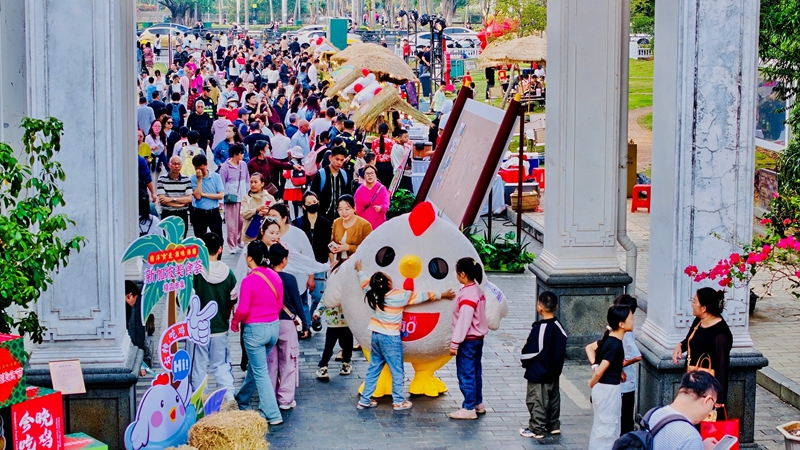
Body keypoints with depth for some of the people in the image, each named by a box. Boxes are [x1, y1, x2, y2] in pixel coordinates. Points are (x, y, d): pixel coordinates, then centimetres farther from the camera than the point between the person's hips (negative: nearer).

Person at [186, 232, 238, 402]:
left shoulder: (195, 272, -14)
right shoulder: (228, 273, -3)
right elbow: (232, 302, 6)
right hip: (220, 329, 3)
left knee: (198, 368, 7)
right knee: (221, 365, 15)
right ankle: (229, 397, 1)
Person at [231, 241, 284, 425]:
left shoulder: (249, 281, -18)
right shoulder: (275, 277, 0)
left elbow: (242, 310, -17)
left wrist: (234, 322, 1)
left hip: (255, 330, -7)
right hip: (274, 327, 7)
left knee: (260, 372, 3)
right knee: (254, 366, 24)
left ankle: (273, 415, 1)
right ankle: (242, 400, 42)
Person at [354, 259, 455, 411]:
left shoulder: (373, 294, -4)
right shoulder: (401, 296, -16)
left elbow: (365, 282, 17)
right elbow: (423, 296, -6)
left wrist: (359, 270, 37)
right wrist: (442, 295, 7)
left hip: (376, 336, 6)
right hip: (391, 339, -6)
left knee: (373, 368, 14)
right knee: (397, 371, 6)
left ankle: (365, 400, 16)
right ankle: (398, 401, 12)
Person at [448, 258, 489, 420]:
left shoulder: (467, 294, -22)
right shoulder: (478, 290, 7)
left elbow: (463, 321, -23)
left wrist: (455, 343, -17)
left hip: (468, 340, -10)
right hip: (478, 338, 10)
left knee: (466, 375, -2)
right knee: (475, 372, 18)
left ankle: (469, 409, 2)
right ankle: (478, 404, 27)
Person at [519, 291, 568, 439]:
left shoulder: (539, 328, -24)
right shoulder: (558, 327, -1)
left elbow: (531, 350, -20)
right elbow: (562, 349, 7)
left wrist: (524, 361, -3)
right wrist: (557, 364, 16)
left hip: (538, 373, -8)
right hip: (554, 371, 8)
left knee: (536, 400, 2)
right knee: (553, 398, 19)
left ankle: (537, 429, 7)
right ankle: (554, 425, 28)